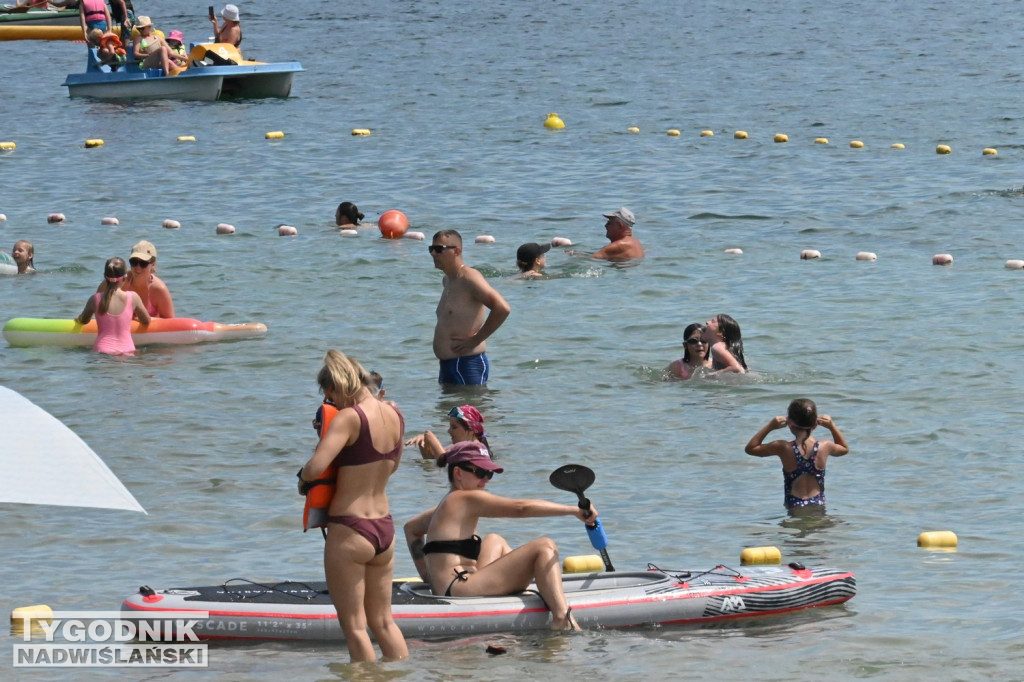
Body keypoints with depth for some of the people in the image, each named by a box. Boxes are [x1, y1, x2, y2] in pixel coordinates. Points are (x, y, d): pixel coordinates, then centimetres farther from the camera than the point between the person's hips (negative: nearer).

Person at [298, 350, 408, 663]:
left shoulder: (349, 418, -17)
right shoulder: (394, 415, 5)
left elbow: (314, 469, -28)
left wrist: (303, 479, -6)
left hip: (349, 532, -7)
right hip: (384, 529, 7)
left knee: (354, 627, 2)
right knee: (383, 622, 18)